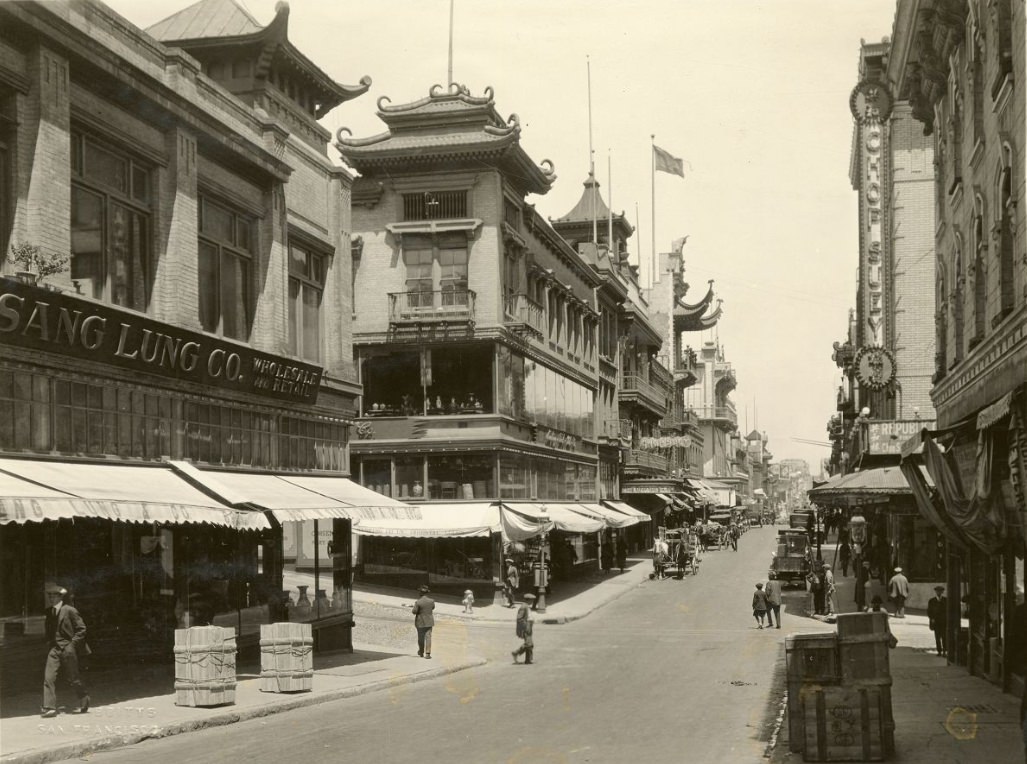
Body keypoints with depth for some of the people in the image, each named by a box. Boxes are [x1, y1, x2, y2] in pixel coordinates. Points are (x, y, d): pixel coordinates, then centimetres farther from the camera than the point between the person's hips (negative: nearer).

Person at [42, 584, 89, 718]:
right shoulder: (50, 612, 11)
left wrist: (72, 644, -13)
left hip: (68, 649, -5)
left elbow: (81, 629, -8)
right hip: (54, 649, 5)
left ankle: (84, 699, 27)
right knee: (49, 677, -8)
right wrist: (49, 641, 9)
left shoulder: (69, 611, -9)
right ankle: (50, 708, -8)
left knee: (71, 678, 4)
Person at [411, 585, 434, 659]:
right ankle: (427, 653, -6)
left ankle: (421, 653, 24)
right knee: (428, 637, 1)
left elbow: (414, 611, -14)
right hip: (429, 622, 2)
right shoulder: (431, 601, -6)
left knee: (421, 638, 12)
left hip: (420, 622, -2)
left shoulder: (418, 602, -18)